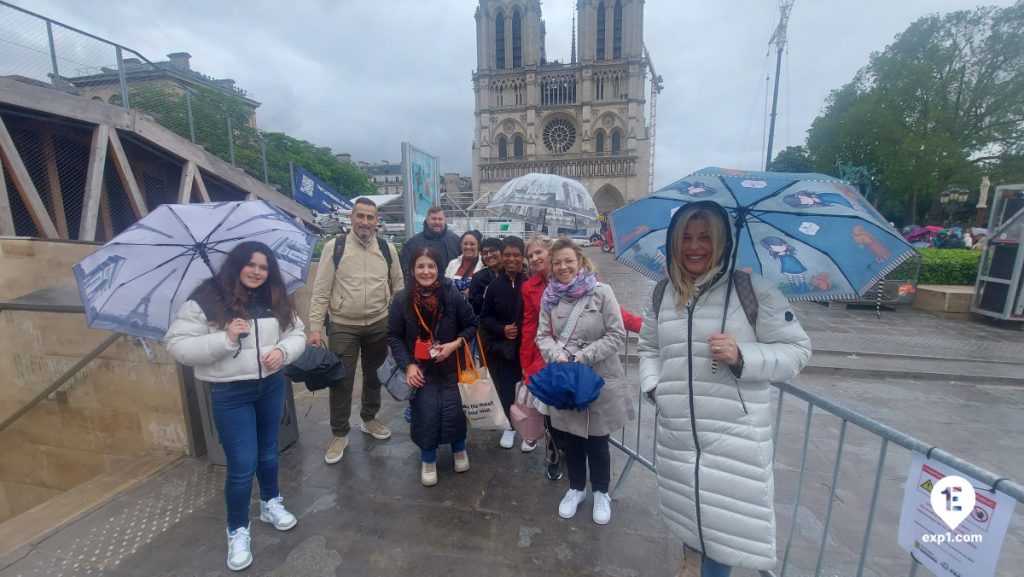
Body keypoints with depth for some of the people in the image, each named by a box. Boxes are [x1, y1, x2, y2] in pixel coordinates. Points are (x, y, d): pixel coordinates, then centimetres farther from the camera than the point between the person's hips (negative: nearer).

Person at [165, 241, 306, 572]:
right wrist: (225, 339, -26)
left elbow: (297, 333, 5)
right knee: (242, 464, 2)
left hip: (271, 386, 4)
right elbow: (177, 346, -14)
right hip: (230, 394, -4)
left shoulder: (275, 300, 0)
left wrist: (283, 351, -15)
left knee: (268, 452, 21)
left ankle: (271, 503, 45)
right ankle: (237, 531, 26)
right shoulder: (206, 300, -13)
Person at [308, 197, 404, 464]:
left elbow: (398, 287, 8)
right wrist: (315, 327, -11)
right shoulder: (334, 246, -7)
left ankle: (369, 419, 41)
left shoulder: (387, 248, 1)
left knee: (374, 376, 18)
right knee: (341, 381, 5)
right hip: (343, 327, -3)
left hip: (379, 324, 3)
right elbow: (321, 291, -7)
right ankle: (339, 434, 26)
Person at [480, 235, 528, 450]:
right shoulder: (495, 285, 0)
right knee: (505, 388, 10)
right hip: (502, 347, 2)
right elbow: (484, 317, 5)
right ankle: (510, 425, 35)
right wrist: (501, 329, -9)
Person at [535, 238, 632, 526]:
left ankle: (601, 493, 38)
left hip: (599, 378, -3)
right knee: (571, 437, 17)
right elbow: (543, 336, 3)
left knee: (597, 440, 13)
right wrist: (558, 356, -16)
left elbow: (617, 334, -11)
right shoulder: (550, 296, 1)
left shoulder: (601, 291, -11)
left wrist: (584, 356, -18)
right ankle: (576, 488, 41)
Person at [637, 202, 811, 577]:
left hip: (735, 436, -4)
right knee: (685, 513, 23)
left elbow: (797, 350, -6)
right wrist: (653, 385, -1)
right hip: (676, 433, 5)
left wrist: (742, 356, -21)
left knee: (723, 526, 5)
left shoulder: (754, 289, -9)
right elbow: (648, 348, 14)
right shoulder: (663, 294, 5)